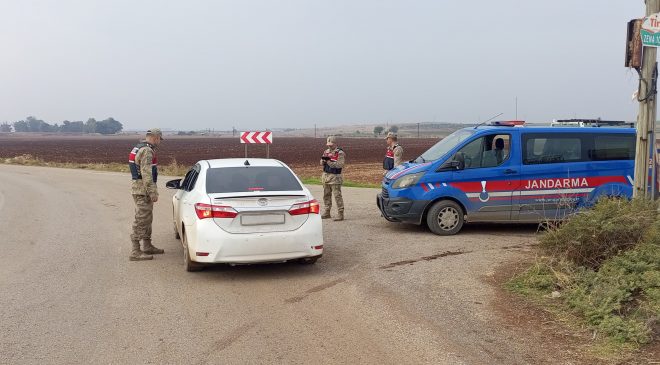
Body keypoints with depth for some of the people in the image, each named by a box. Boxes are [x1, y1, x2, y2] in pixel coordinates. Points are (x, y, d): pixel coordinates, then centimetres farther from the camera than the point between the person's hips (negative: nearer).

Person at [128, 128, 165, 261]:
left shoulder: (138, 148, 16)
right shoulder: (147, 151, -17)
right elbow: (147, 174, -23)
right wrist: (153, 192, -22)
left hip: (139, 187, 11)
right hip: (143, 190, -11)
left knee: (147, 219, 19)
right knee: (141, 220, -8)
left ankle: (147, 246, 29)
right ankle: (135, 252, -6)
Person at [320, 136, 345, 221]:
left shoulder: (340, 153, -9)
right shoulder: (326, 151, 13)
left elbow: (340, 164, -20)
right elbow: (322, 163, 13)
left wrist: (329, 161, -23)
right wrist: (323, 160, -10)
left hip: (335, 177, -7)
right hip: (326, 176, 7)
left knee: (337, 196, -7)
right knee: (326, 195, 13)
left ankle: (340, 214, -4)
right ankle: (326, 212, 22)